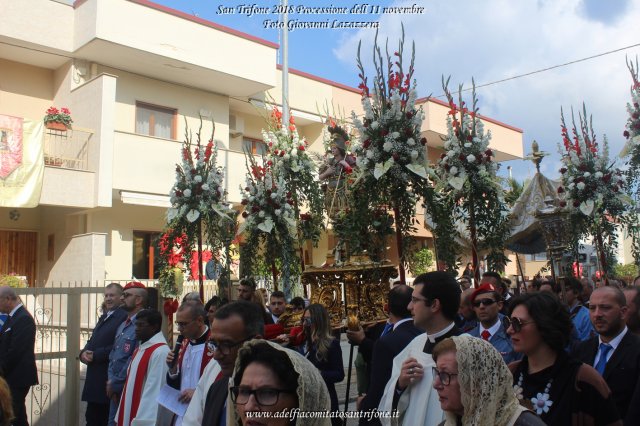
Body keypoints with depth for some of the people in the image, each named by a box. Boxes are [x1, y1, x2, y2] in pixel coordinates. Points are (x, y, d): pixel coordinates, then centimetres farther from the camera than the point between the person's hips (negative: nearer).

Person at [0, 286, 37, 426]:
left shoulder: (23, 319, -18)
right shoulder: (13, 316, 12)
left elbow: (16, 350, -21)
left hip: (18, 376, -9)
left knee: (16, 414, -3)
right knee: (15, 412, 12)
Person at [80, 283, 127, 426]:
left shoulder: (124, 317, -14)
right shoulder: (104, 316, 17)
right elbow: (93, 341, 20)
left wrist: (95, 355, -17)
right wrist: (84, 352, -1)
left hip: (108, 380, -9)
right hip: (94, 379, 9)